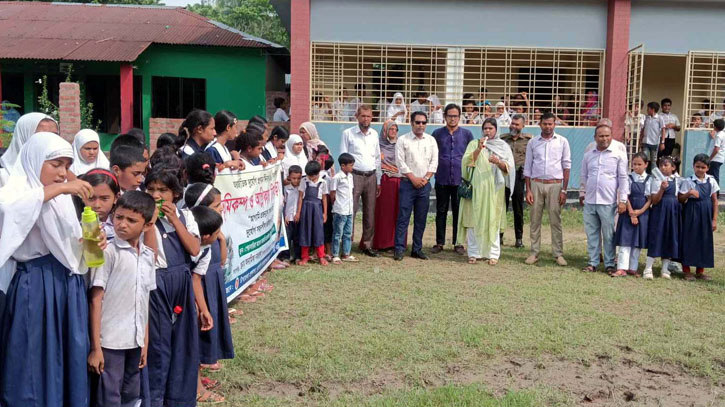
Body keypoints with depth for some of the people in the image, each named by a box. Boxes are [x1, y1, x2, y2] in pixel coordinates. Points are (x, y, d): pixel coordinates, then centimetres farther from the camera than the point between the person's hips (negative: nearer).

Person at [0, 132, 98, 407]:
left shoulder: (63, 197, 12)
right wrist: (58, 188, -31)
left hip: (68, 285, 7)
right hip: (35, 288, -6)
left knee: (69, 361, 11)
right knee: (35, 364, 1)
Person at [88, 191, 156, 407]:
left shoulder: (148, 255, 7)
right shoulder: (108, 253, -11)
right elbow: (96, 299, -12)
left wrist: (145, 341, 12)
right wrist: (95, 347, -14)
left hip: (135, 341, 6)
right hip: (110, 342, -6)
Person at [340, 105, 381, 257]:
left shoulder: (374, 134, 12)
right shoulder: (348, 134, -1)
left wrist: (378, 181, 14)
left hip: (371, 177, 5)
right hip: (355, 176, -5)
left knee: (370, 213, 8)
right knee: (350, 211, -10)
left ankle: (367, 245, 17)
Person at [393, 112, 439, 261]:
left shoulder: (431, 140, 10)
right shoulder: (403, 140, -1)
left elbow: (434, 162, 7)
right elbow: (400, 162, -5)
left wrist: (425, 178, -5)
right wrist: (414, 178, -9)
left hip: (425, 184, 3)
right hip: (408, 183, -3)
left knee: (421, 219, 6)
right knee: (403, 217, -6)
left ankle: (417, 249, 13)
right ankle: (399, 249, -2)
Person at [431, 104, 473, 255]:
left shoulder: (467, 134, 5)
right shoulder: (437, 133, 5)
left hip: (460, 179, 0)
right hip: (442, 179, 0)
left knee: (459, 212, 4)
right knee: (441, 211, 5)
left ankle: (458, 243, 13)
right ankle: (439, 243, 13)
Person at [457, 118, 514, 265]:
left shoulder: (503, 146, 11)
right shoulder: (474, 144, 10)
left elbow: (509, 167, 3)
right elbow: (466, 161, -3)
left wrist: (498, 162, -17)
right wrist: (478, 149, -15)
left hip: (494, 188, 0)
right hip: (476, 187, 0)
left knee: (493, 220, -3)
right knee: (474, 219, -2)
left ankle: (493, 254, 1)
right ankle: (474, 253, 4)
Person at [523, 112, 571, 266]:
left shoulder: (562, 142, 3)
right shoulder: (533, 142, 7)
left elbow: (566, 166, 3)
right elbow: (527, 167, 9)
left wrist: (564, 190, -2)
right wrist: (528, 190, 2)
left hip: (555, 185, -1)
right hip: (536, 184, 1)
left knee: (556, 220, 0)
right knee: (535, 220, 3)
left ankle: (558, 253, 5)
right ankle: (534, 253, 9)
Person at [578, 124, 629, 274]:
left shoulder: (618, 155, -1)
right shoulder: (588, 155, 10)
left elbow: (623, 178, -1)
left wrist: (623, 200, -6)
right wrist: (582, 194, 18)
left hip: (608, 202, -4)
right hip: (590, 201, 4)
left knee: (608, 235, 2)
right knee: (592, 233, 9)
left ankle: (610, 264, 11)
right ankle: (593, 262, 17)